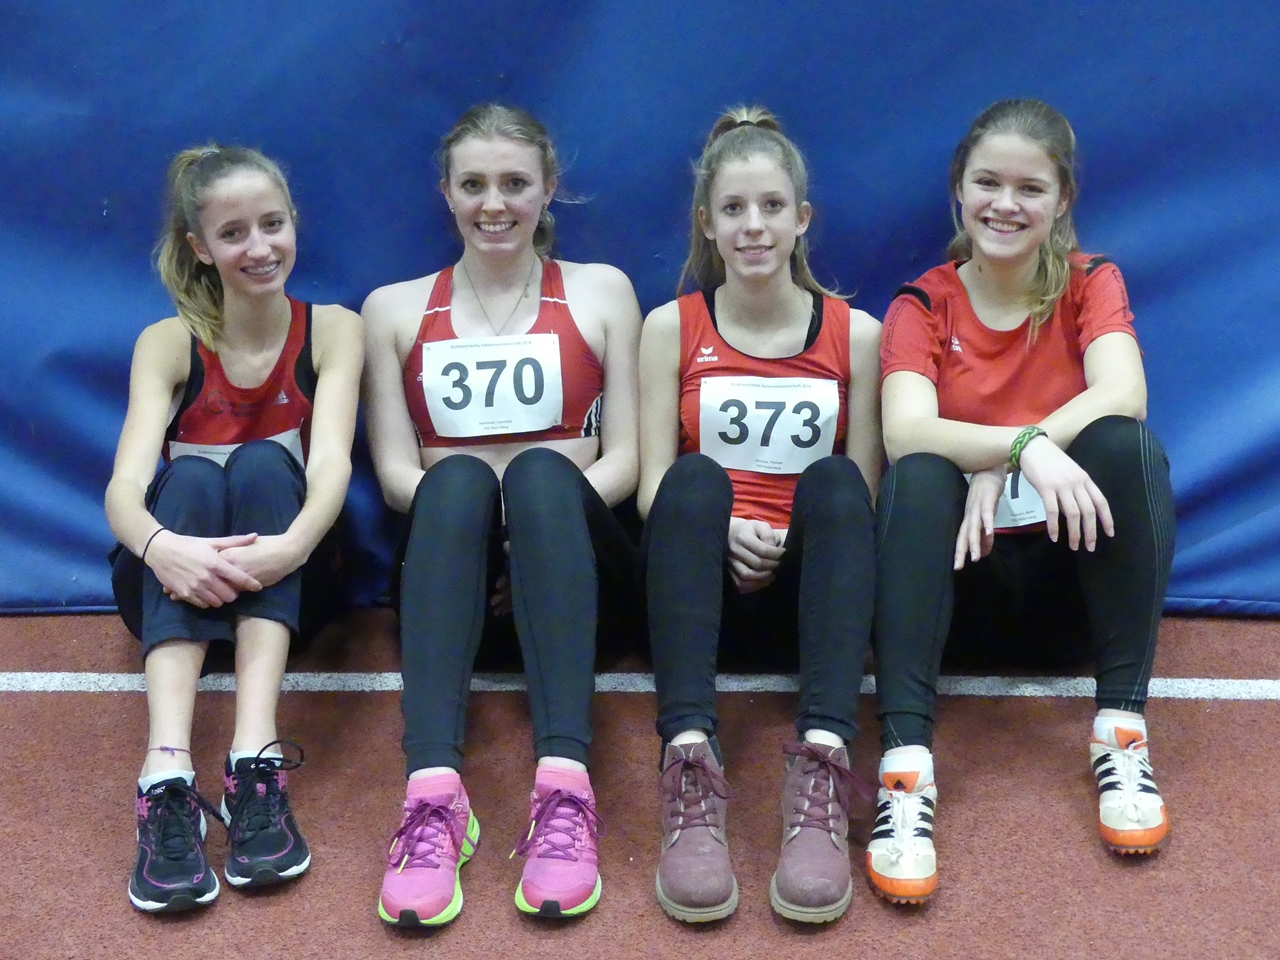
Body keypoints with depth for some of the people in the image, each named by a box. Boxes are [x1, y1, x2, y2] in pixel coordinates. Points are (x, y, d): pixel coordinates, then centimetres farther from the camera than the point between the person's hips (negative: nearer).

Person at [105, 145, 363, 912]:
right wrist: (161, 546, -43)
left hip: (285, 576, 0)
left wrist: (292, 545, -42)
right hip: (179, 579, 0)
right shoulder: (167, 343, -3)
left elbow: (332, 462, -20)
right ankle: (168, 777, -48)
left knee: (263, 463, -27)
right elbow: (125, 485, -18)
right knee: (191, 475, -28)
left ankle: (257, 762, -43)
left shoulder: (332, 330, -3)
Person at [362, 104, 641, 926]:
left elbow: (624, 458, 5)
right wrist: (458, 492, -17)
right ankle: (433, 793, -51)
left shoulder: (602, 292, 14)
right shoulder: (395, 308, 15)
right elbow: (395, 471, 5)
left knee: (541, 470, -34)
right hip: (451, 551, 0)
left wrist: (540, 509, -15)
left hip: (573, 550, 0)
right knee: (458, 477, -33)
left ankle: (566, 788, -49)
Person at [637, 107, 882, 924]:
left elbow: (864, 495, 3)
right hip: (706, 578, 0)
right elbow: (655, 485, -1)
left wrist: (789, 542, -18)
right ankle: (691, 763, -48)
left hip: (806, 582, 1)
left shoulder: (855, 333, 7)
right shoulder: (671, 327, 7)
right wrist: (721, 528, -22)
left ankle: (823, 766, -46)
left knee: (833, 482, -29)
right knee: (694, 479, -30)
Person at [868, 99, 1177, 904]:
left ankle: (1122, 729, -27)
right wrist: (1025, 446, -38)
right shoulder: (921, 305, 0)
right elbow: (906, 431, -21)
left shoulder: (1091, 284, 3)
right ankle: (906, 758, -43)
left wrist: (996, 463, -31)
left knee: (1126, 443, -27)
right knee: (920, 473, -31)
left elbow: (1123, 395, -20)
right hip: (965, 579, 0)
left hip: (1072, 572, 1)